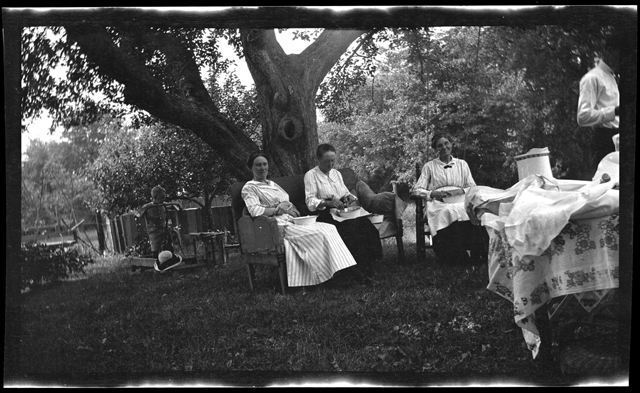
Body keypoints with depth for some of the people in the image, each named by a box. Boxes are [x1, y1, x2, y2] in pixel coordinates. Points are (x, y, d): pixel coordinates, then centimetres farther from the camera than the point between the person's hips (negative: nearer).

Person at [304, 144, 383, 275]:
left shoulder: (336, 173, 22)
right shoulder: (311, 175, 1)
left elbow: (346, 193, 23)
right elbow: (310, 202, -10)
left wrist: (350, 197, -2)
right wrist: (328, 203, -27)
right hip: (325, 214, -6)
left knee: (364, 222, -26)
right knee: (353, 225, -33)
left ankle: (367, 266, -24)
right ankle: (357, 269, -27)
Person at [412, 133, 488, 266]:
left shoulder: (462, 164, 22)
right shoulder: (429, 166, 17)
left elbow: (473, 187, 14)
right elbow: (417, 190, 8)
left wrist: (460, 191, -9)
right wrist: (433, 193, -11)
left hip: (461, 200, 2)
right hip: (438, 203, -2)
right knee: (450, 212, -39)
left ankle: (478, 254, -35)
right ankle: (459, 258, -36)